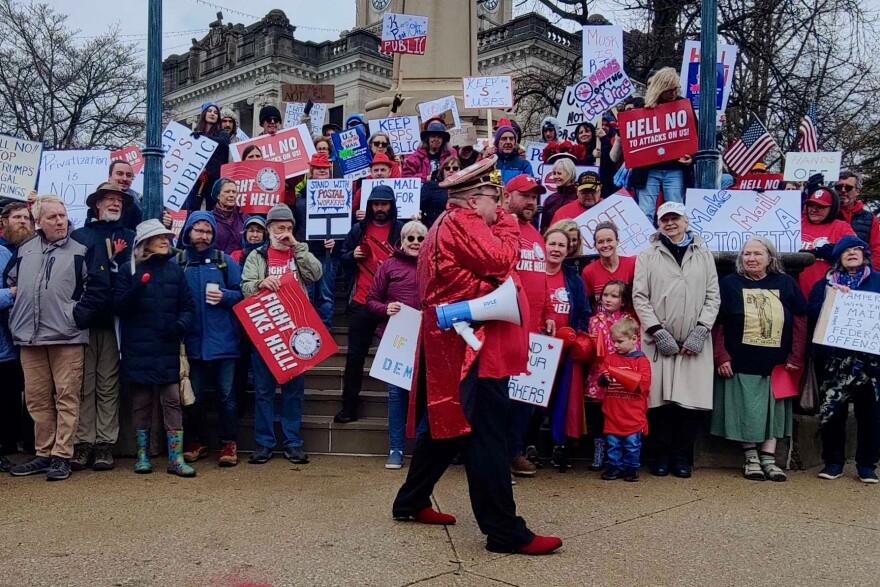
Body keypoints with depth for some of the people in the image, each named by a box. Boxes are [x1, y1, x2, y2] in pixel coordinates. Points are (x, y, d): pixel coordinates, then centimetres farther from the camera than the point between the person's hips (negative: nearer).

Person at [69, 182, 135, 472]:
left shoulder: (130, 237, 12)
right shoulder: (78, 236, 12)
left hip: (114, 320, 0)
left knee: (108, 384, 2)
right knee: (85, 384, 1)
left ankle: (105, 443, 6)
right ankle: (83, 442, 5)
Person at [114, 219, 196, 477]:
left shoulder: (174, 269, 9)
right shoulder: (130, 270, 3)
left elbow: (188, 305, 11)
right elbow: (118, 306, -3)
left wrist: (181, 324, -9)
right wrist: (136, 289, -21)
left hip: (168, 347, 1)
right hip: (138, 348, -1)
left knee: (172, 400, -2)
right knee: (141, 402, 7)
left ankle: (176, 458, 0)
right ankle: (143, 454, 19)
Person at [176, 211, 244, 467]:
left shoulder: (226, 261, 3)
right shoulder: (176, 263, 4)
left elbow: (241, 294, 5)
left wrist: (225, 296, -15)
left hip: (223, 340, -1)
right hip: (192, 341, 1)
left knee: (226, 393, 2)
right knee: (194, 395, 10)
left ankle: (229, 443, 12)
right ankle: (197, 442, 23)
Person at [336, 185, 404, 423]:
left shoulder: (401, 229, 1)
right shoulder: (358, 229, 10)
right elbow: (343, 257, 17)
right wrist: (352, 255, -4)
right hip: (362, 302, 3)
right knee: (355, 355, 5)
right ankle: (349, 405, 13)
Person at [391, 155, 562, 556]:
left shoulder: (445, 225, 22)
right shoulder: (463, 222, -11)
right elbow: (500, 261, -18)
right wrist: (508, 225, -3)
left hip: (451, 341, 11)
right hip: (472, 342, -11)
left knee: (448, 424, 19)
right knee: (487, 436, -9)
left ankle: (411, 501, 30)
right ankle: (504, 531, -4)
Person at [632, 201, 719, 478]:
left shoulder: (704, 255, 14)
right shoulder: (647, 257, 9)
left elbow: (713, 296, 9)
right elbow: (639, 297, 2)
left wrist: (700, 331, -4)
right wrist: (658, 331, -8)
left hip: (695, 341, 1)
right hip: (658, 340, -1)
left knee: (691, 398, -2)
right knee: (659, 397, -2)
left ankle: (682, 455, 12)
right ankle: (662, 454, 12)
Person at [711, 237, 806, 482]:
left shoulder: (786, 284, 5)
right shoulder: (730, 284, 1)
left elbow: (800, 320, 5)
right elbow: (717, 323, -2)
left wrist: (796, 357, -2)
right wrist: (721, 356, -9)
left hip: (777, 363, 2)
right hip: (740, 362, -2)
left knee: (773, 408, 5)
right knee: (746, 409, 2)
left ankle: (768, 459, 13)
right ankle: (751, 458, 14)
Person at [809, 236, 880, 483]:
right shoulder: (825, 284, 11)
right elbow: (813, 312, -1)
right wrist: (831, 297, -15)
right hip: (837, 357, 0)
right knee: (833, 410, 1)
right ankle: (833, 461, 14)